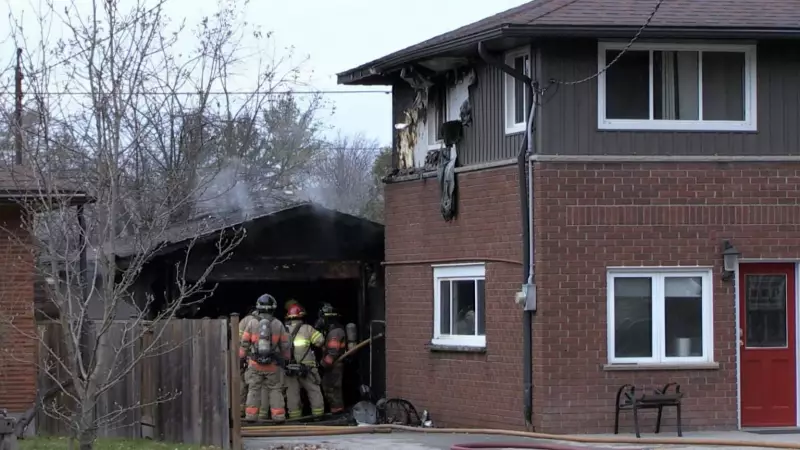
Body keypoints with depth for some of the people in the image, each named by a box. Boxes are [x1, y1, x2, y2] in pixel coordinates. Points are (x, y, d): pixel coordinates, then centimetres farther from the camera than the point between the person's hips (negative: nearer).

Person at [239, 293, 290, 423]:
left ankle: (251, 415, 5)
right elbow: (285, 346, 4)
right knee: (275, 390, 7)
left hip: (255, 364, 0)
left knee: (254, 390, 8)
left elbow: (244, 345, 2)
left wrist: (241, 358, 16)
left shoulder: (252, 325, -3)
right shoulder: (279, 325, -2)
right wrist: (285, 359, 20)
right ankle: (278, 415, 4)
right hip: (273, 365, 0)